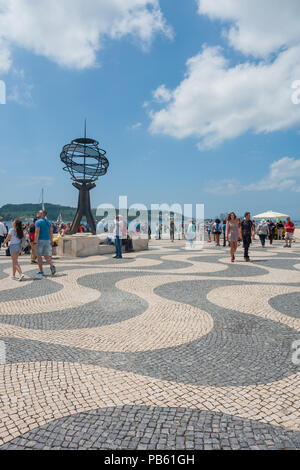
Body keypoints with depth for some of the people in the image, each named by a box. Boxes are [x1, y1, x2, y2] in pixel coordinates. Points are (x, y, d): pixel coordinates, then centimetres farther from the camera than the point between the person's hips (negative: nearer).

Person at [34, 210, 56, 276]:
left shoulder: (38, 222, -8)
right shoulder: (48, 222, 12)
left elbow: (37, 232, -16)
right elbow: (51, 232, 12)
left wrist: (35, 242, -18)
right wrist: (51, 241, 17)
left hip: (40, 240, -5)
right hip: (47, 240, 6)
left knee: (39, 256, 7)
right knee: (46, 256, 8)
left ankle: (41, 271, 12)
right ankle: (52, 265, -18)